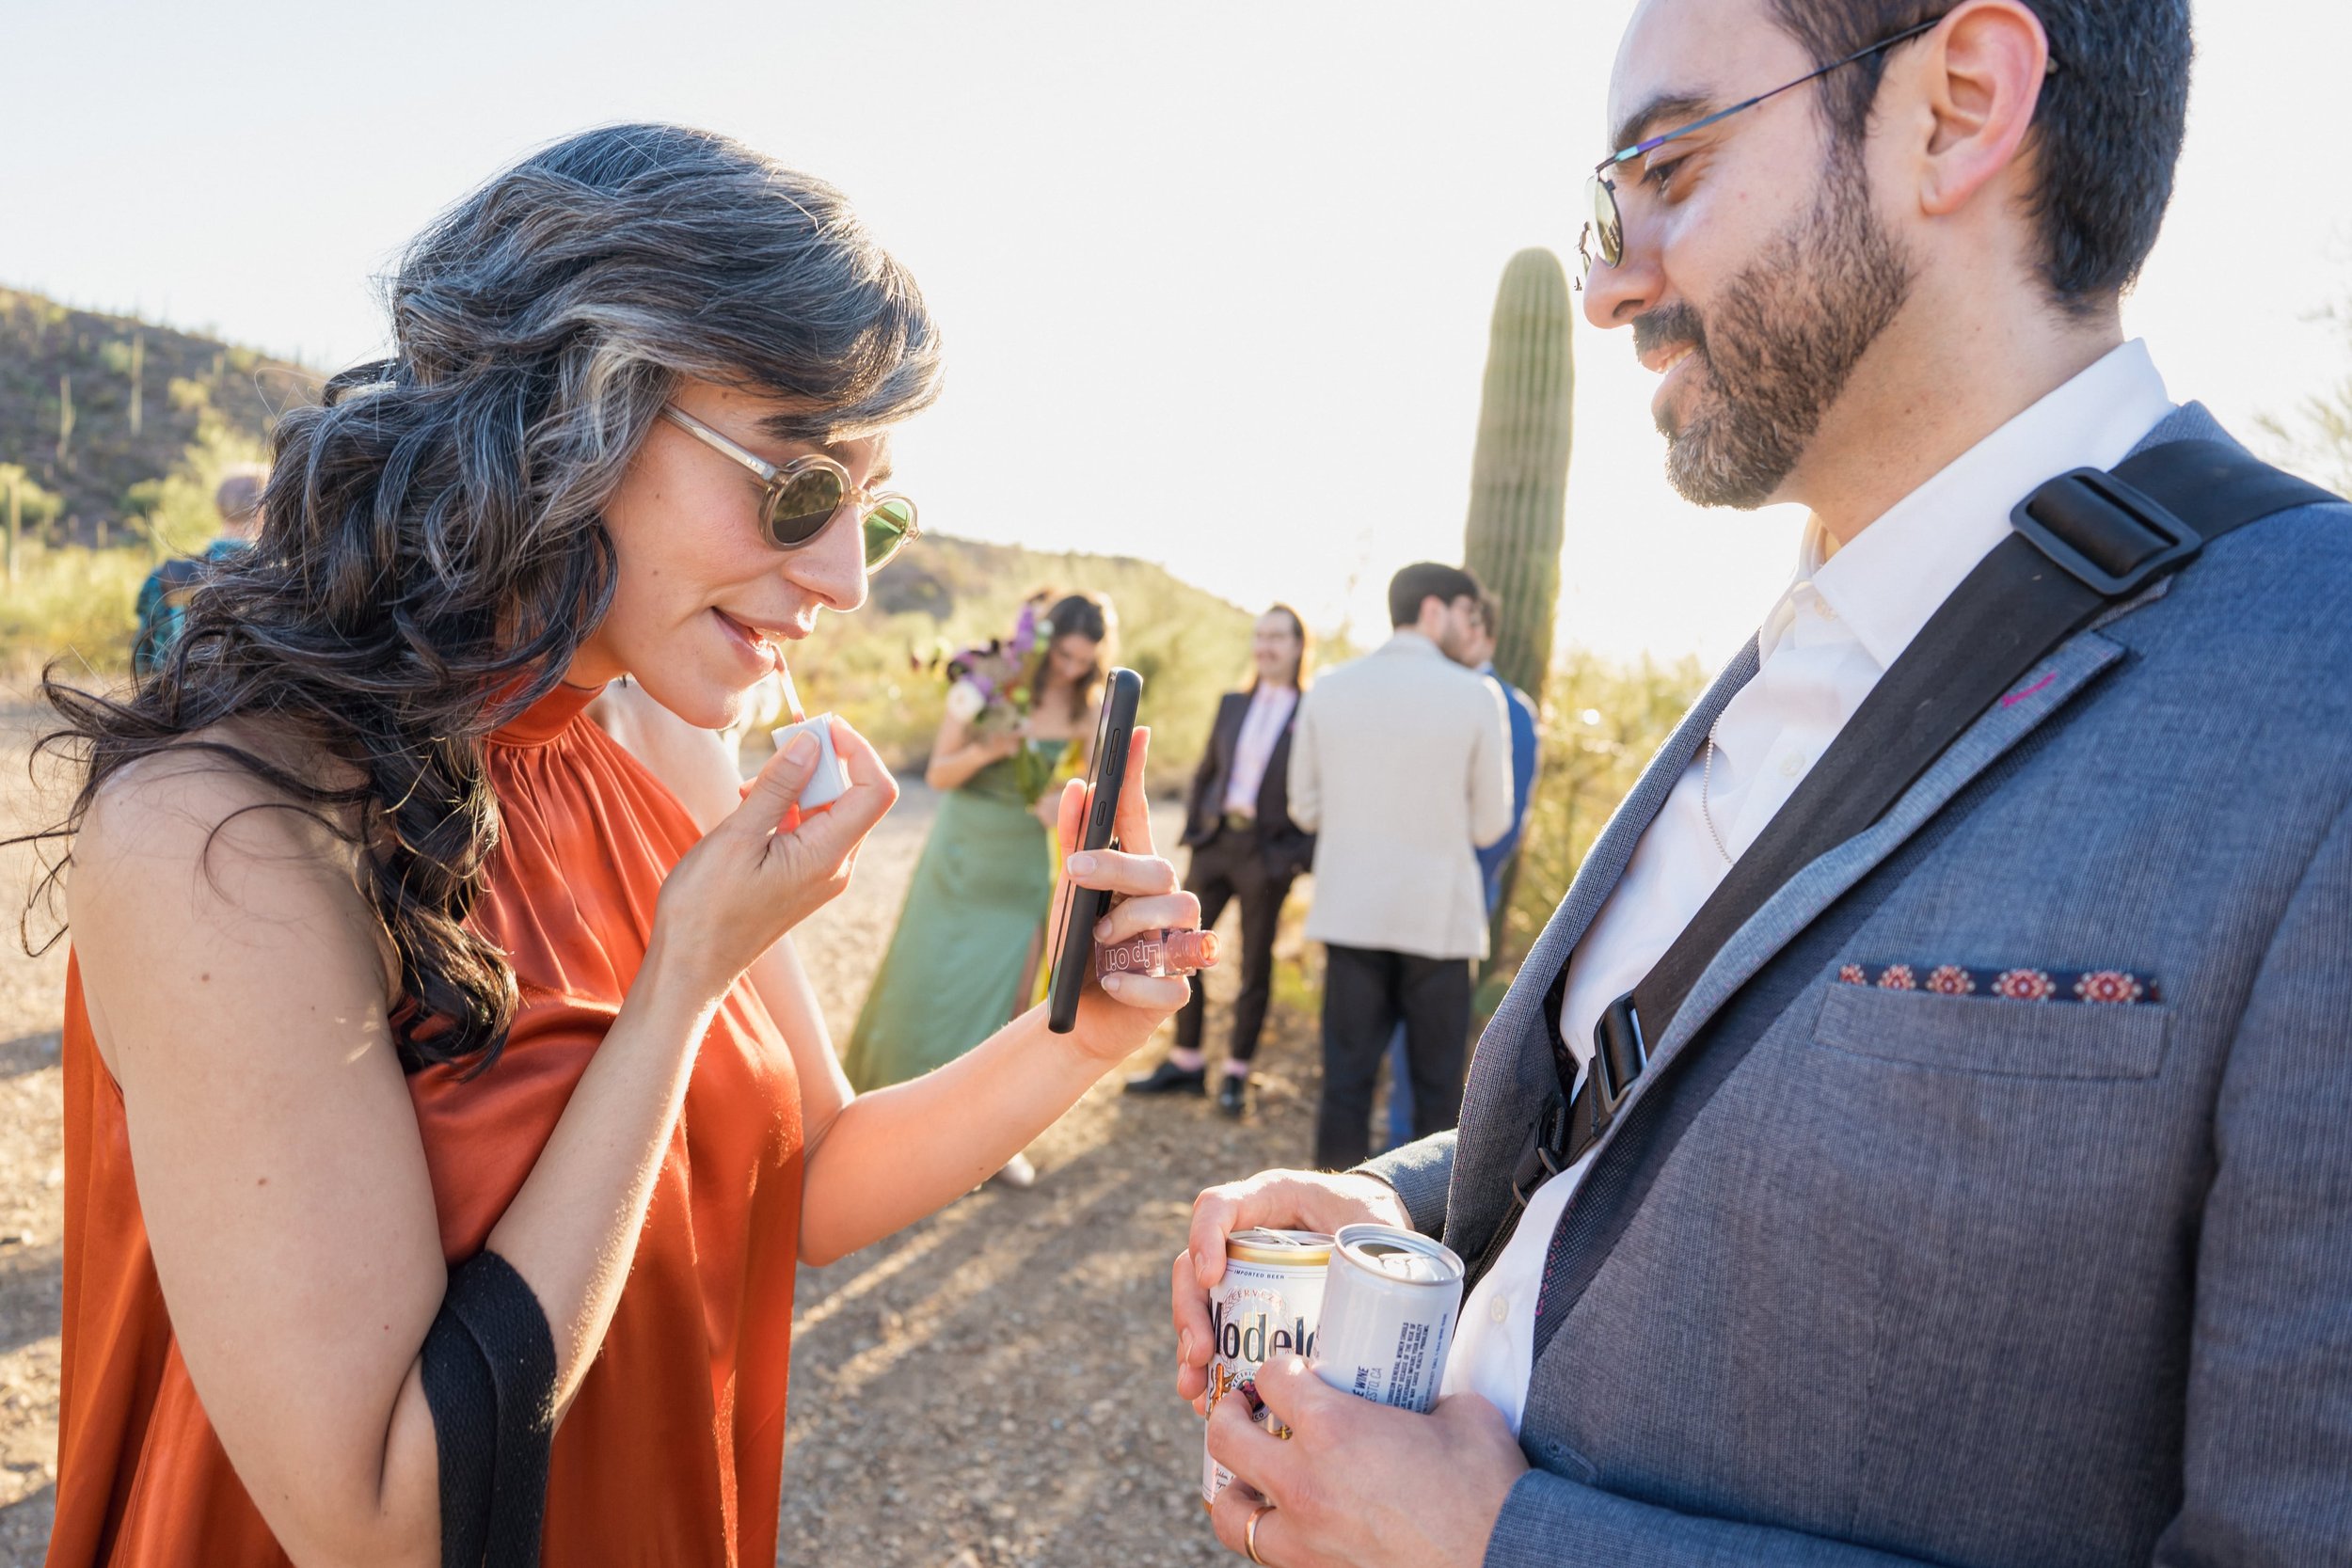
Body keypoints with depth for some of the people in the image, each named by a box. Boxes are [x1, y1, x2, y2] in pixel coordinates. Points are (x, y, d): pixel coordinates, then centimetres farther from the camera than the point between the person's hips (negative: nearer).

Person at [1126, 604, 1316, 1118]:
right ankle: (1186, 1063, 19)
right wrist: (1192, 829, 7)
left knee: (1256, 964, 5)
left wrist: (1302, 855, -14)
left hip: (1267, 853, -5)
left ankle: (1236, 1074, 18)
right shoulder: (1232, 705, 10)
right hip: (1215, 842, 5)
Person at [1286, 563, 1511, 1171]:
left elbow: (1306, 808, 5)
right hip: (1438, 915, -2)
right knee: (1437, 1082, 10)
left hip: (1349, 911, 3)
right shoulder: (1476, 696, -7)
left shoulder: (1328, 689, 0)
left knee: (1346, 1078, 9)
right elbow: (1490, 823, -2)